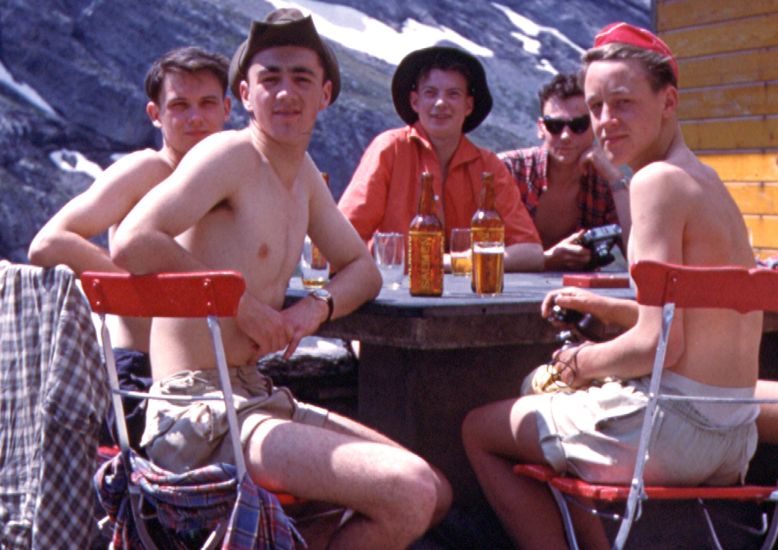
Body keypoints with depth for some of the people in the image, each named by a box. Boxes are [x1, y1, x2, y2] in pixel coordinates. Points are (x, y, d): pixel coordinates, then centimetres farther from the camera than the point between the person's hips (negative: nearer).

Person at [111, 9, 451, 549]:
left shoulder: (304, 174, 15)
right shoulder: (232, 154, -11)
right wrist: (241, 302, -15)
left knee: (436, 493, 11)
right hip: (199, 416, -9)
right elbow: (132, 243, -24)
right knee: (409, 494, -21)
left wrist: (316, 307, 0)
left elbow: (362, 269, 23)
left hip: (256, 397, 9)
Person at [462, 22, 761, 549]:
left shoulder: (658, 180, -16)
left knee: (480, 430, 10)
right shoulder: (710, 182, 12)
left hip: (673, 429, -9)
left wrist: (585, 362, -4)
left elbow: (658, 344, -21)